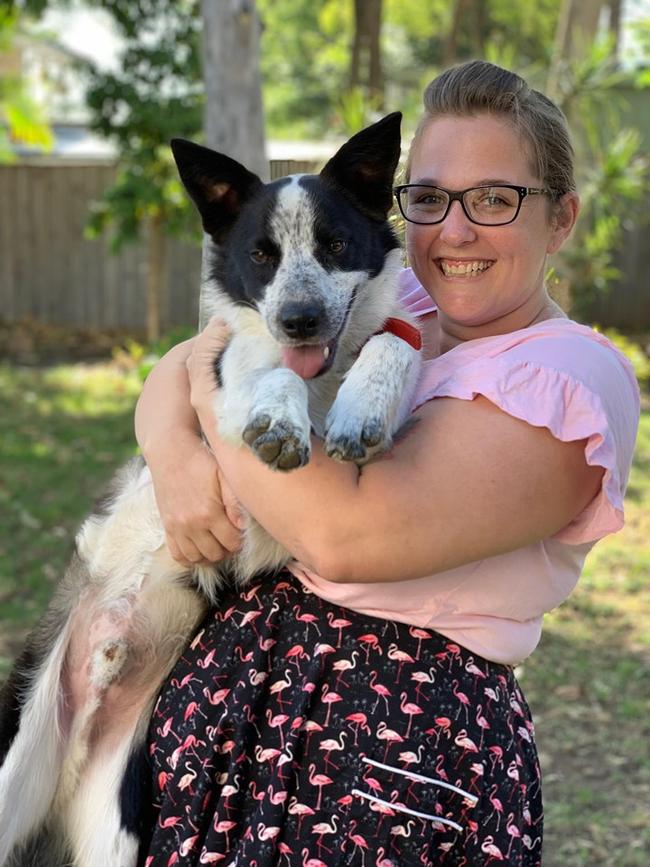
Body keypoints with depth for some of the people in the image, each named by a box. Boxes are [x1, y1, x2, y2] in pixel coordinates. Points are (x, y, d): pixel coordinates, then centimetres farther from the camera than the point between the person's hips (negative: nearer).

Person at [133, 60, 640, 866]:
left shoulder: (573, 377, -15)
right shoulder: (385, 299, 8)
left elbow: (346, 534, -28)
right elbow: (174, 370, 7)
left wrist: (214, 375, -15)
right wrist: (172, 451, -17)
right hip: (232, 680, 7)